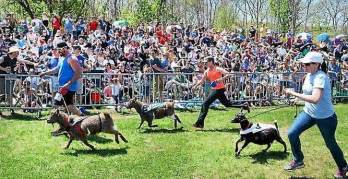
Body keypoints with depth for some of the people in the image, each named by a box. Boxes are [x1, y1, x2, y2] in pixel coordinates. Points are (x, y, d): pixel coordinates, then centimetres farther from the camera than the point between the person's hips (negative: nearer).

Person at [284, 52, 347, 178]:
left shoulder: (320, 77, -28)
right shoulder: (309, 74, 0)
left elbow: (315, 99, -40)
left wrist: (293, 93, -36)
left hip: (325, 117, -7)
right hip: (309, 113, 8)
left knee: (330, 144, 11)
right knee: (292, 134, -4)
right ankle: (298, 161, 17)